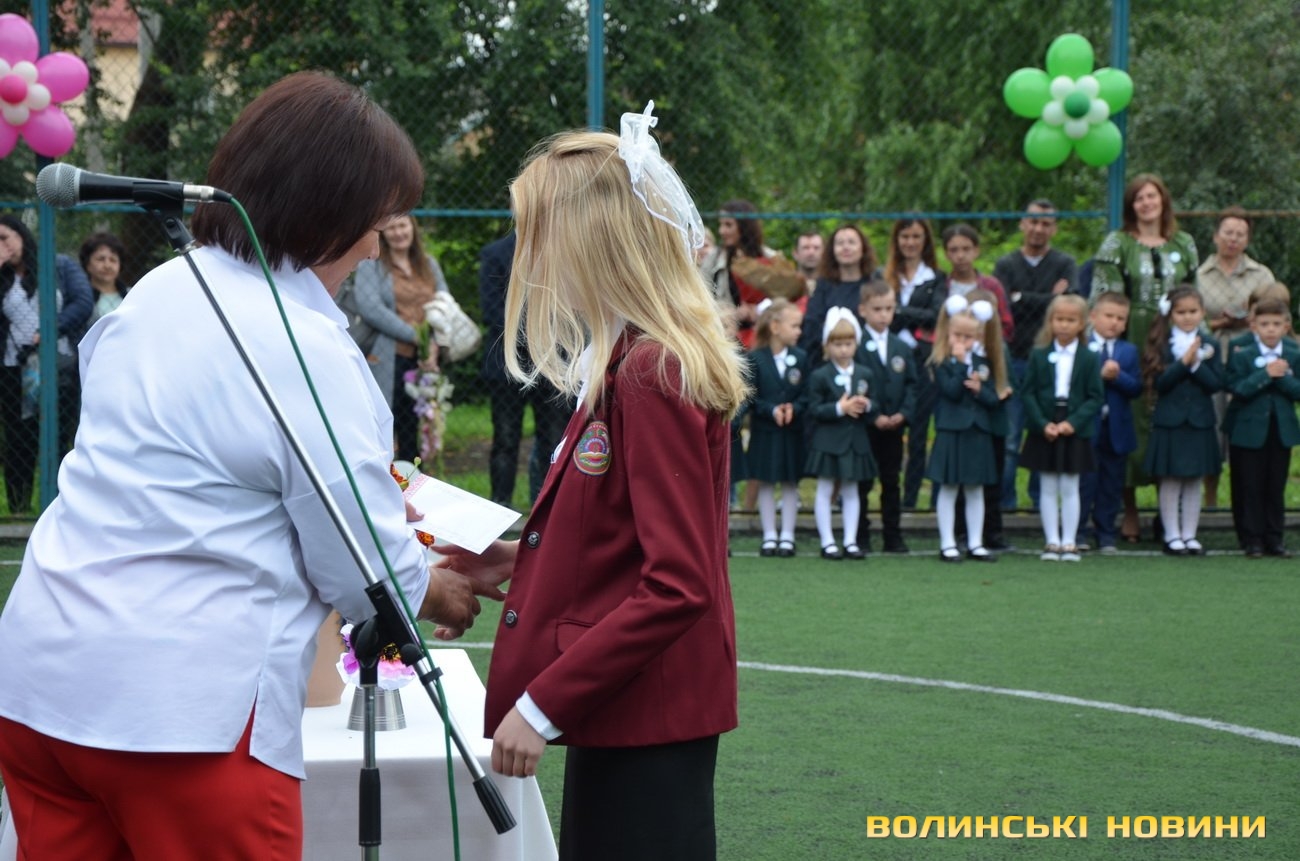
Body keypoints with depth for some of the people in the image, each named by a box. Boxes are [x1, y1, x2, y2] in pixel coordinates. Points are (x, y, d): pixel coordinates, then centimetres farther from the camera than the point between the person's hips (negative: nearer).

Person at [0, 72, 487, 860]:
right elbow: (369, 575, -8)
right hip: (182, 705, -7)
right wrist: (437, 593, 14)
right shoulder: (307, 351, -14)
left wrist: (372, 494, 26)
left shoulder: (158, 291, 9)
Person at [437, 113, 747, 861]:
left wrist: (544, 703, -20)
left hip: (647, 723, -10)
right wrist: (524, 561, 8)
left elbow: (675, 587, -22)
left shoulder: (650, 377, -18)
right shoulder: (628, 367, 11)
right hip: (622, 713, 10)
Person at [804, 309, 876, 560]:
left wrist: (867, 406, -14)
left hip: (856, 442, 4)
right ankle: (827, 542, 6)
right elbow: (813, 411, -11)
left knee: (851, 491, 9)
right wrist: (840, 408, -22)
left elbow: (872, 413, 9)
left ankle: (850, 542, 13)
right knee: (825, 490, 1)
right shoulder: (820, 376, -6)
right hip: (828, 442, -4)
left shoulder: (865, 375, 7)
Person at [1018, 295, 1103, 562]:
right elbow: (1027, 393, -1)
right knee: (1048, 488, 5)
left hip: (1075, 432, -1)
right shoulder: (1039, 356, 2)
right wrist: (1043, 424, -13)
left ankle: (1069, 542, 9)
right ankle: (1052, 541, 11)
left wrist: (1073, 422, -15)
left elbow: (1095, 398, -2)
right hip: (1043, 431, 1)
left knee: (1069, 488, 3)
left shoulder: (1089, 359, 0)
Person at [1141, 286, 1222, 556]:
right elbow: (1160, 383, -12)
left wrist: (1196, 363, -17)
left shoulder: (1209, 344, 4)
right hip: (1169, 420, -2)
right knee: (1170, 481, 2)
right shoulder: (1162, 344, -2)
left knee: (1194, 482, 8)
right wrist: (1183, 362, -20)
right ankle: (1172, 536, 10)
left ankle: (1189, 536, 15)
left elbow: (1216, 383, -5)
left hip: (1200, 421, 2)